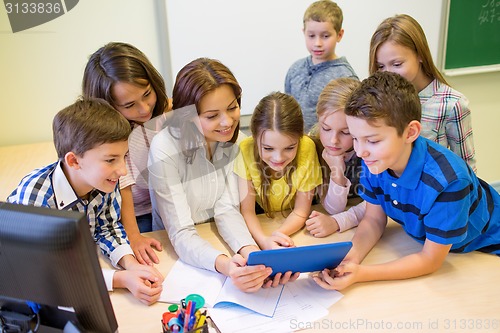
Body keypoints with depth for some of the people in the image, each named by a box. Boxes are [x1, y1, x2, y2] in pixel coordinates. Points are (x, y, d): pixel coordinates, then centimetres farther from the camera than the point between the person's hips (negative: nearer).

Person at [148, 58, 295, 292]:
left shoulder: (234, 139, -6)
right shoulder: (165, 150, -21)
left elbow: (227, 209, -10)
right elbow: (181, 233, -22)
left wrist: (250, 252, -29)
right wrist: (224, 264, -40)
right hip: (177, 254, -3)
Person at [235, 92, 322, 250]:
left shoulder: (307, 148, -26)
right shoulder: (246, 150, -27)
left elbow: (301, 212, -16)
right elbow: (247, 210, -20)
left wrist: (277, 235, -34)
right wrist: (264, 241, -39)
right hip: (260, 223, 0)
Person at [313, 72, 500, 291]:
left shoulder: (448, 180, -35)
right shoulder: (374, 161, -19)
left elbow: (430, 260, -25)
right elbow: (374, 220, -7)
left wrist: (361, 274, -34)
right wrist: (349, 257, -27)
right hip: (423, 238, 5)